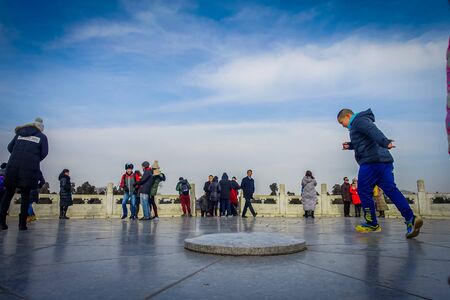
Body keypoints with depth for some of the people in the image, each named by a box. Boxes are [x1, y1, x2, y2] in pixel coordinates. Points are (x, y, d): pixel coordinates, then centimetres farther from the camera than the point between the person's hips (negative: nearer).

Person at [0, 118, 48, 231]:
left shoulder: (20, 133, 18)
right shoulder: (42, 137, 7)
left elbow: (10, 147, 15)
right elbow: (44, 153, 1)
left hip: (13, 166, 3)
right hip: (30, 168, -3)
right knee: (25, 195, 4)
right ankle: (22, 223, 2)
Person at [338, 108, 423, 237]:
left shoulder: (359, 121, -3)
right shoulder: (358, 124, 28)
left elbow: (374, 131, -23)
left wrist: (385, 142, -39)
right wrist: (350, 145, 27)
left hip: (371, 161, -10)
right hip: (384, 160, 10)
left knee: (364, 191, -1)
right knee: (391, 189, 0)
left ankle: (372, 224, 7)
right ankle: (410, 218, -14)